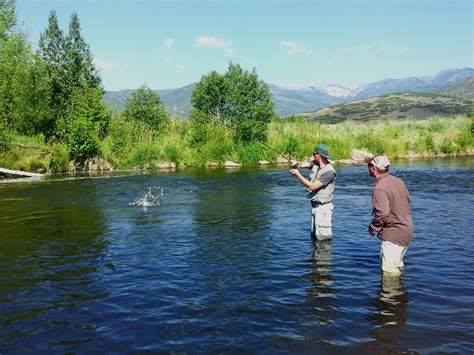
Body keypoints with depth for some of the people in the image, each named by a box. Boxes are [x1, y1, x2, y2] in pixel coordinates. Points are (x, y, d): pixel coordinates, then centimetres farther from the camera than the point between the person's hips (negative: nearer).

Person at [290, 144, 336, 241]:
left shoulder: (329, 171, -21)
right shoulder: (315, 164, 5)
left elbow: (313, 186, -22)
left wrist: (298, 175, -18)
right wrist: (295, 164, -20)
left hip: (323, 207, -9)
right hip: (315, 206, 9)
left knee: (323, 237, -6)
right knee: (314, 235, 18)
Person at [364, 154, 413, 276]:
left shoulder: (379, 188, -22)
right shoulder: (398, 181, 6)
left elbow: (382, 213, -30)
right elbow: (409, 201, 15)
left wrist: (372, 228, -14)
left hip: (393, 235, -10)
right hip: (407, 230, 10)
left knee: (389, 271, 0)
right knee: (398, 267, 26)